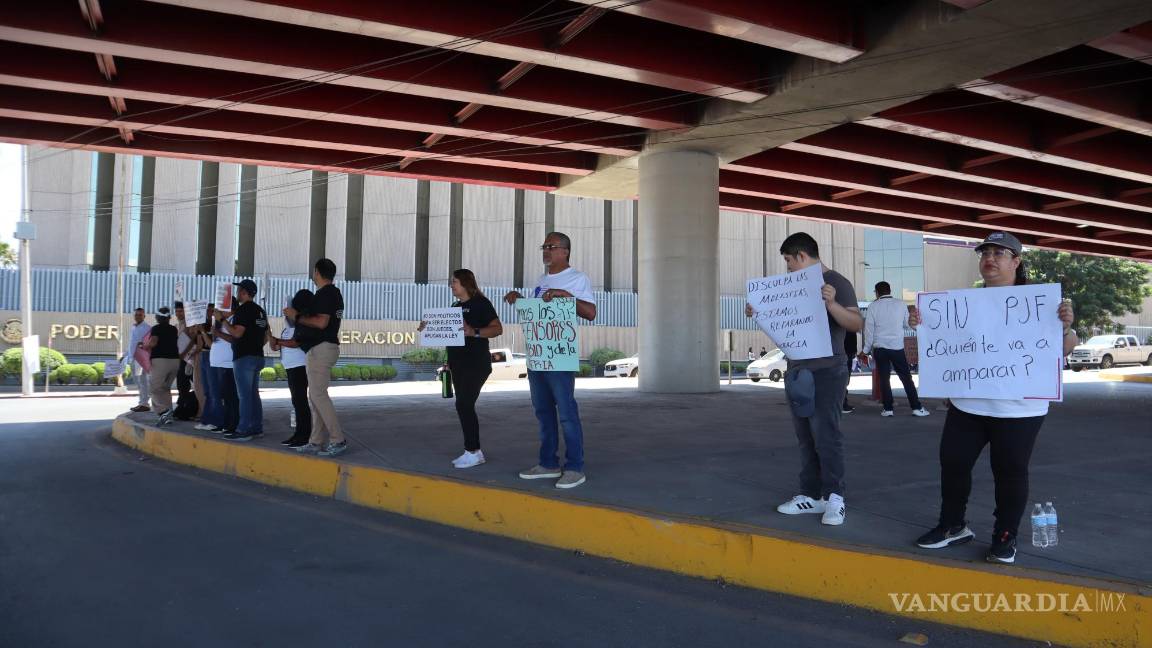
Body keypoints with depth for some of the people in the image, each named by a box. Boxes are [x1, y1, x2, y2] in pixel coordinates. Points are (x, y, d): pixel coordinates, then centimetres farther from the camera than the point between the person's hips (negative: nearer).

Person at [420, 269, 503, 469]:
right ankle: (473, 451, 14)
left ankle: (473, 451, -5)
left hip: (476, 364, -8)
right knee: (464, 406, 8)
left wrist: (474, 332, -27)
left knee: (464, 405, -12)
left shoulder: (481, 303, -7)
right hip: (458, 364, 8)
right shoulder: (456, 306, 17)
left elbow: (498, 329, -14)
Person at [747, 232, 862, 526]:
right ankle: (811, 495, 13)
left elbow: (857, 325, -17)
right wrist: (758, 313, 11)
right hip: (797, 371, 7)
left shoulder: (837, 282, -7)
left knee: (825, 433, -9)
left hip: (827, 371, -7)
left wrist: (832, 304, -33)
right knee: (805, 436, 8)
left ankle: (834, 496, 0)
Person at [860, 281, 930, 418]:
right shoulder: (901, 305, 0)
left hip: (880, 348, -1)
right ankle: (916, 407, 6)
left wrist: (866, 350, 6)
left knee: (884, 378, 5)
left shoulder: (873, 306, -4)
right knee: (906, 377, 6)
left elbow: (869, 329, -2)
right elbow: (907, 324, 12)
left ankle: (888, 408, 5)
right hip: (897, 347, 1)